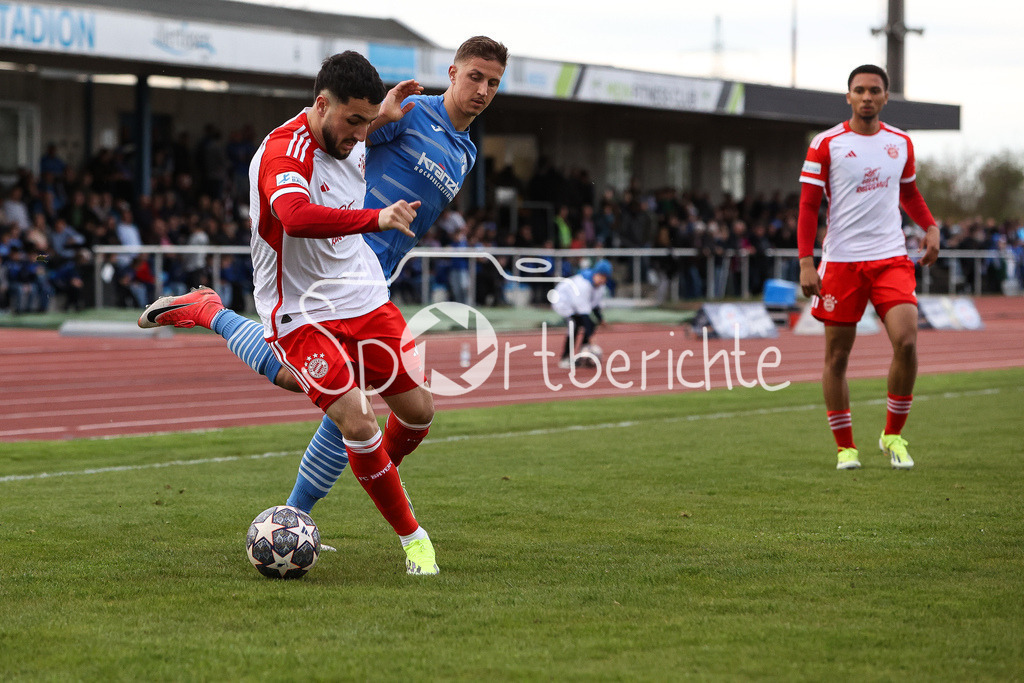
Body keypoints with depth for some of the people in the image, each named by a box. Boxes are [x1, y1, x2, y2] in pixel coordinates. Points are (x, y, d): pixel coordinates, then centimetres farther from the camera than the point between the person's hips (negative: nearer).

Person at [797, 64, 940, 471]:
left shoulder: (901, 143, 9)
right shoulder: (826, 144, -2)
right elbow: (808, 206, -2)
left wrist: (930, 227, 7)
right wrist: (806, 262, -10)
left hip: (891, 258, 2)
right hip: (841, 261, -2)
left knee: (906, 341, -15)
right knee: (837, 354, 2)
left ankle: (893, 435, 2)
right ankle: (845, 446, 15)